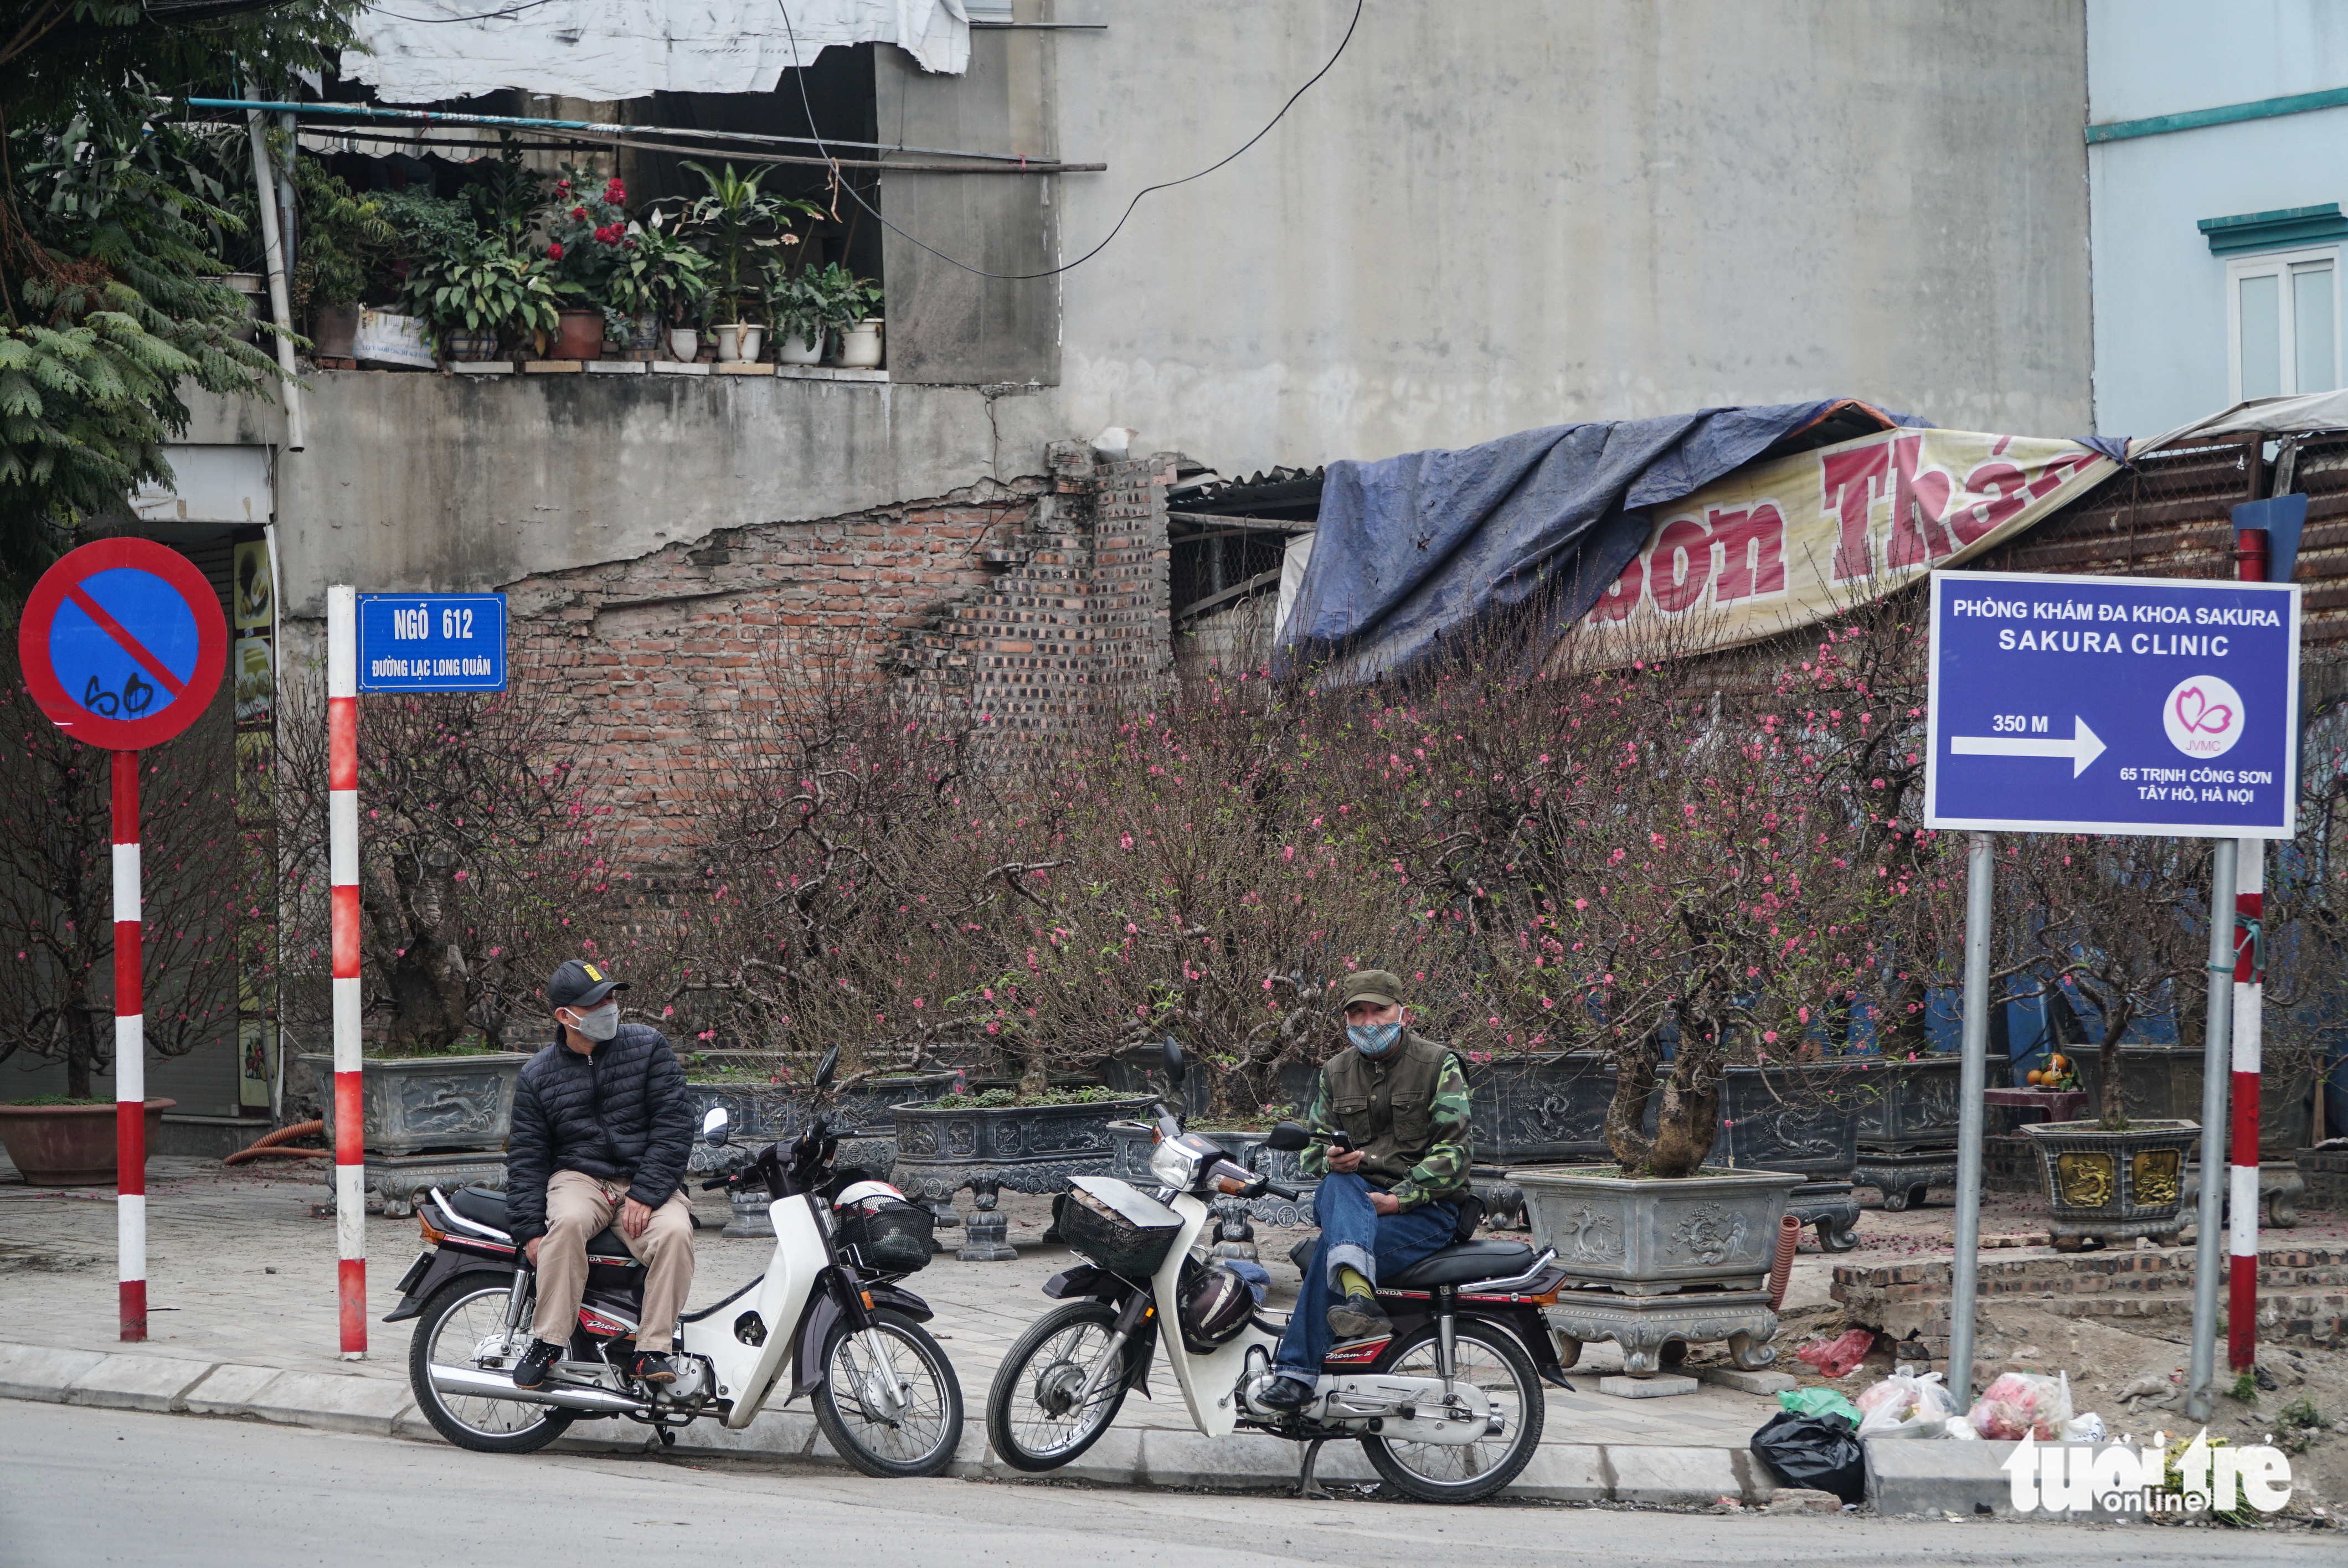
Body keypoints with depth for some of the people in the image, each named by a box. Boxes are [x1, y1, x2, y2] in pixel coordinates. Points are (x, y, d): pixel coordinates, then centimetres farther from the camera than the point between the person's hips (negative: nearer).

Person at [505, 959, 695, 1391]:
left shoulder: (648, 1047, 1)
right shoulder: (537, 1075, 6)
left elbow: (674, 1124, -4)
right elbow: (526, 1154, 5)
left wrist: (646, 1195, -15)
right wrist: (529, 1229, -9)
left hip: (648, 1178, 0)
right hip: (579, 1177, 0)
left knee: (674, 1231, -32)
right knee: (568, 1222, -35)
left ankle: (651, 1350, -26)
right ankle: (547, 1342, -27)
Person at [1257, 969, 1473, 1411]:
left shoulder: (1439, 1066, 1)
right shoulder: (1335, 1072, 17)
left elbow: (1453, 1149, -7)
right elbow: (1314, 1142, 19)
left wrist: (1397, 1199, -18)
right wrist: (1330, 1159, -8)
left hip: (1426, 1206, -4)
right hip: (1356, 1196, 4)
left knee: (1329, 1252, -32)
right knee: (1339, 1187, -37)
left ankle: (1298, 1371, -35)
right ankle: (1358, 1293, -61)